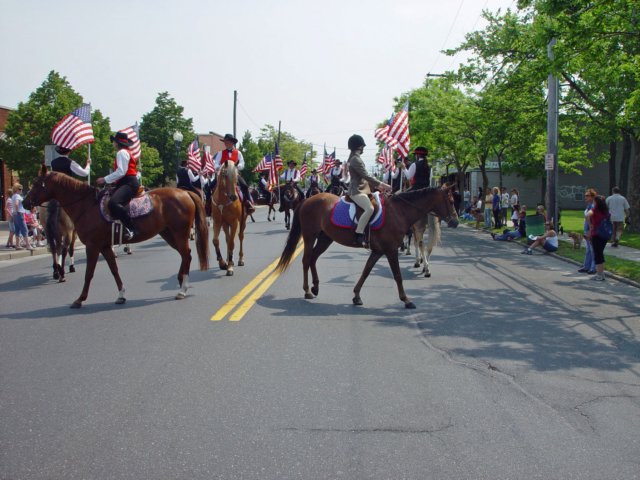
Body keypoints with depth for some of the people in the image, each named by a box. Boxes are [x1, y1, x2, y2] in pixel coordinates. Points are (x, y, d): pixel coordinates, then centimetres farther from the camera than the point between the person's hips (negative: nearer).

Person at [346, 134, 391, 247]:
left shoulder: (354, 158, 19)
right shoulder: (356, 159, -13)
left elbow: (364, 177, 23)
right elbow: (366, 176, -19)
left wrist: (377, 186, 18)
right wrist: (382, 184, -16)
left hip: (361, 189, 11)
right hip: (357, 191, -11)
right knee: (369, 209, -33)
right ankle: (358, 236, -37)